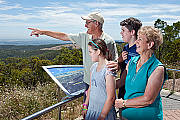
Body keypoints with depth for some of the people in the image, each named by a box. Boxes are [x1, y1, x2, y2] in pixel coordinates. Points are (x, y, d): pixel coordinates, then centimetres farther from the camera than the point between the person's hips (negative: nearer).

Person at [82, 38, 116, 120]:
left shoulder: (108, 70, -19)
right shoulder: (94, 66, 4)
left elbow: (111, 97, -18)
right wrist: (85, 106, 12)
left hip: (104, 111, -6)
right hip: (91, 109, 6)